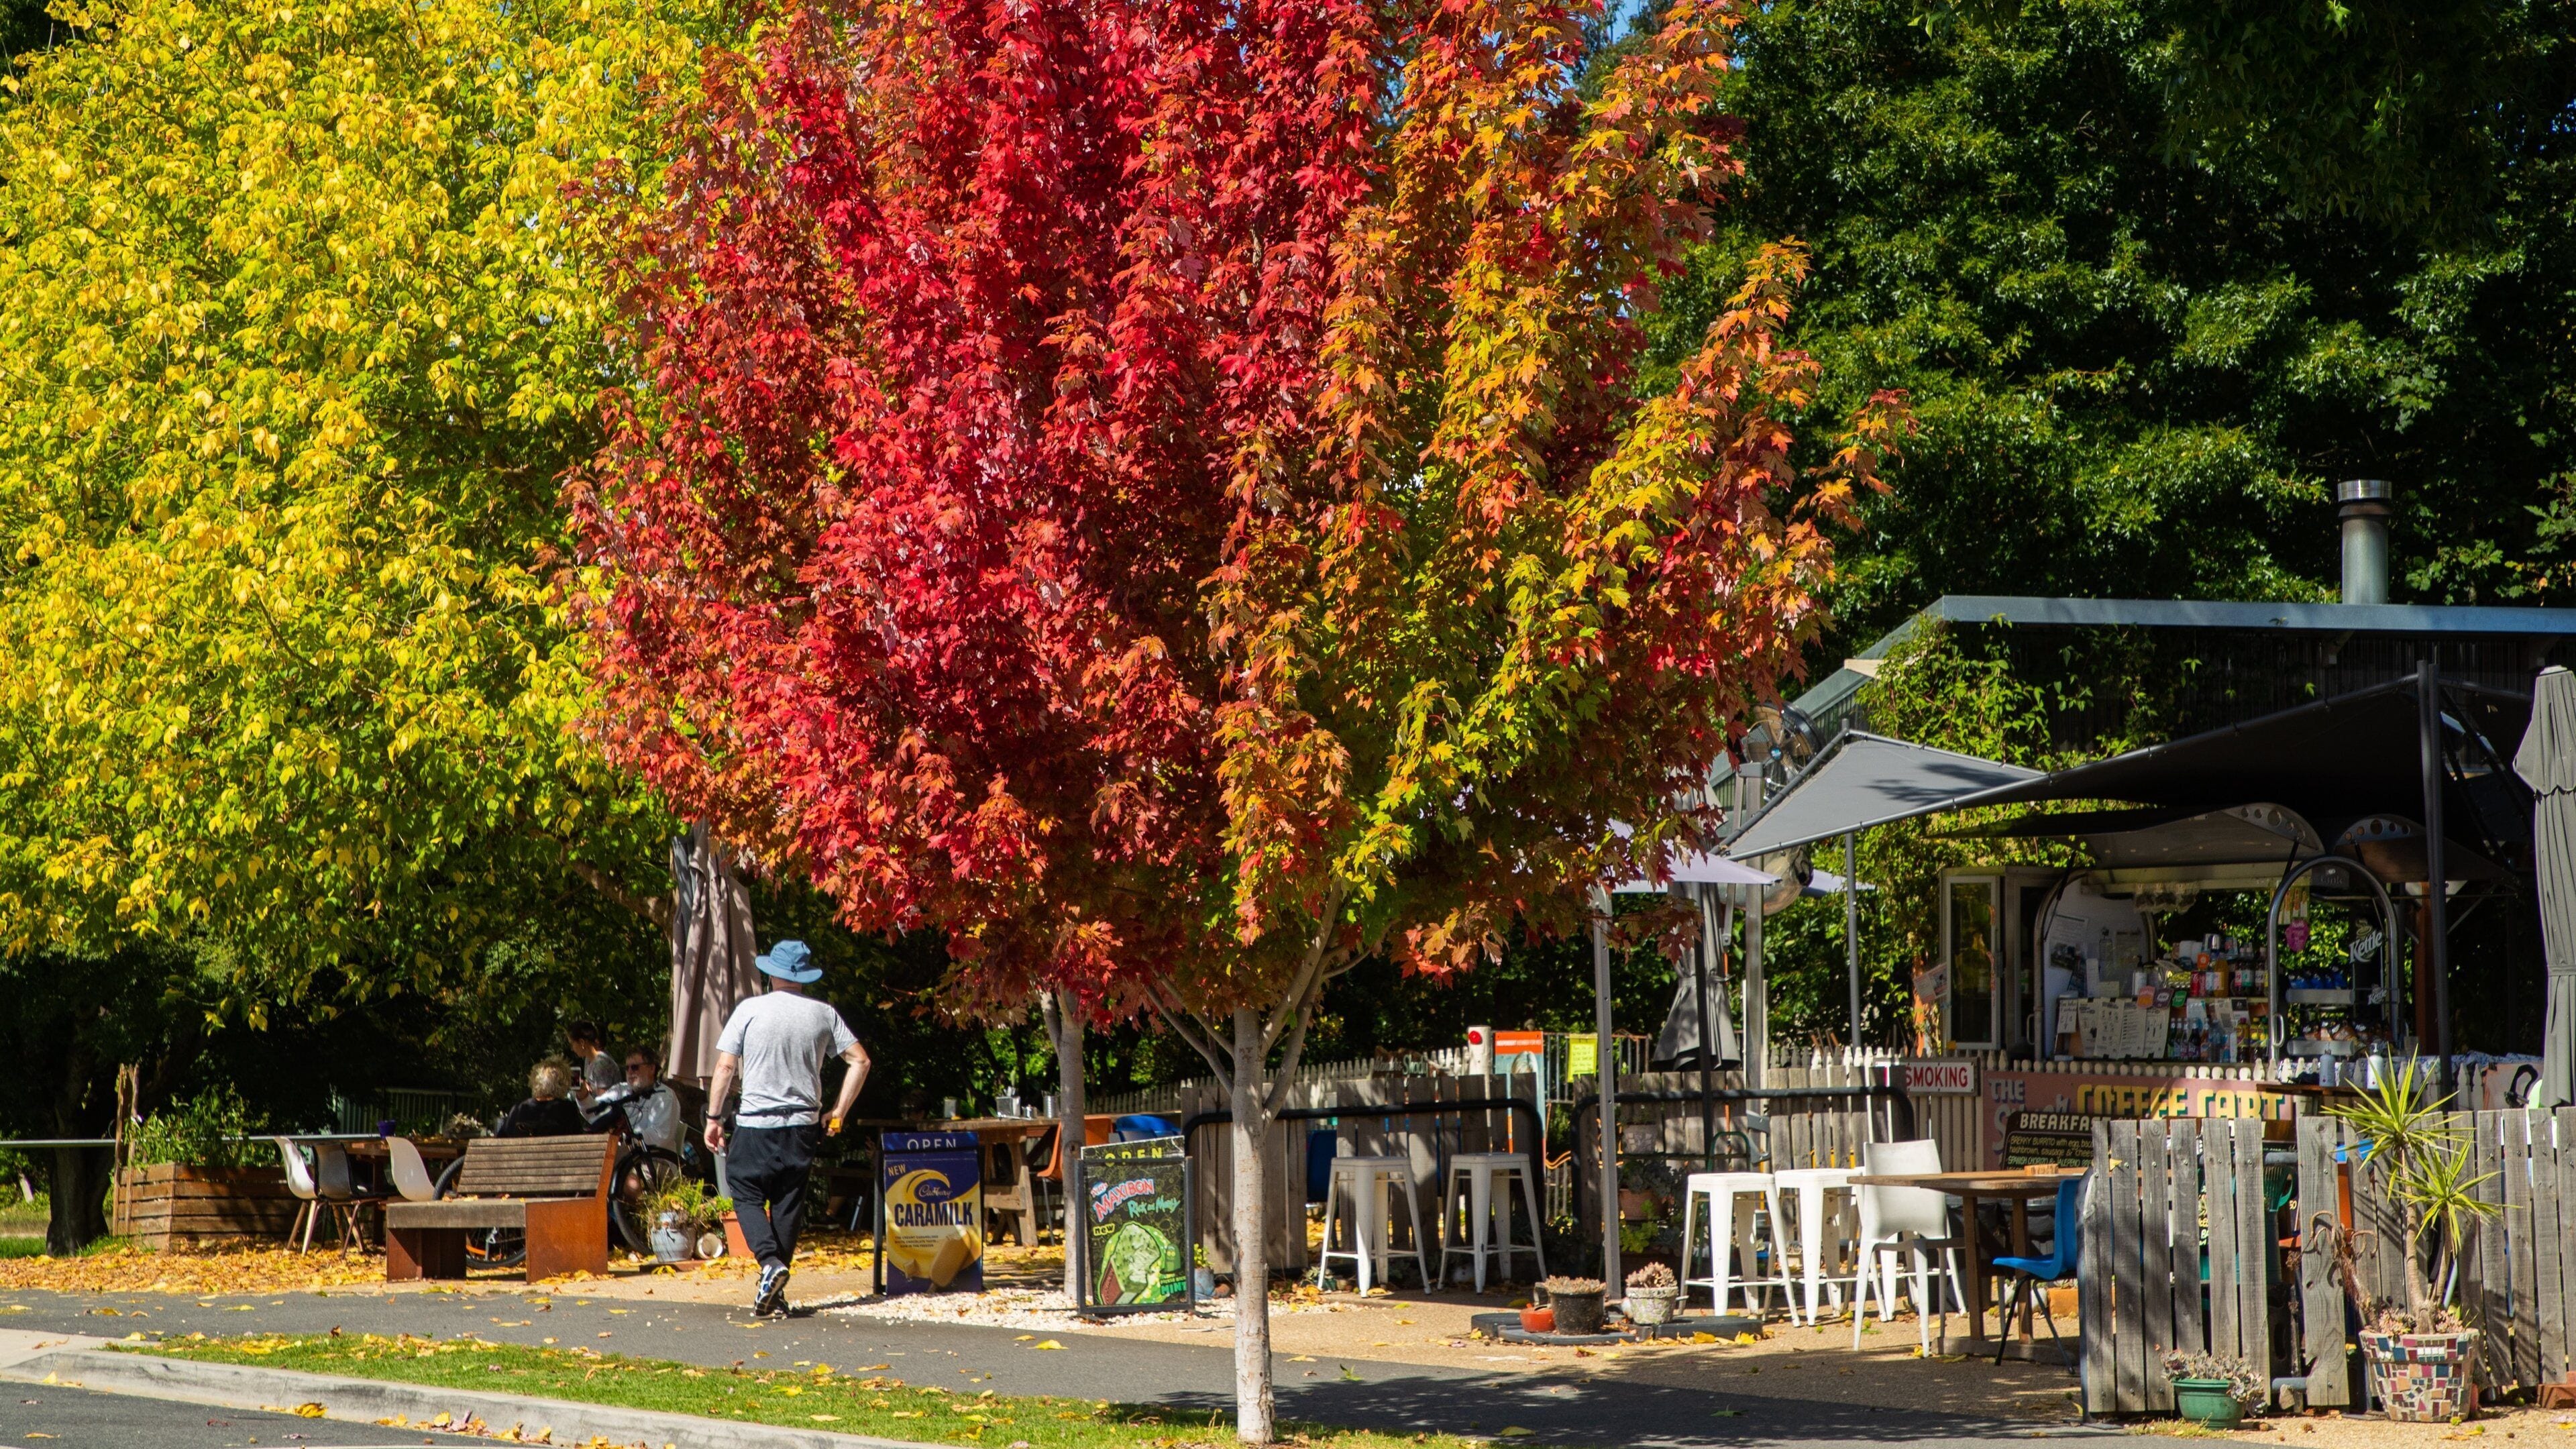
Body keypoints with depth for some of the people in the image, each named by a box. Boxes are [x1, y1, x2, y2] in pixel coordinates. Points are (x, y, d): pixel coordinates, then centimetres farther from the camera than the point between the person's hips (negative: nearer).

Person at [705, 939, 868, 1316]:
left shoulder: (749, 1010, -3)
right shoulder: (824, 1014, 4)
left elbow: (725, 1067, -5)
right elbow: (860, 1061, 2)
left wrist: (714, 1118, 2)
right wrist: (837, 1113, 8)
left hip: (755, 1123, -3)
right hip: (803, 1125, 3)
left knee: (747, 1195, 7)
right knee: (788, 1204, 8)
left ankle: (770, 1262, -18)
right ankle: (776, 1293, 7)